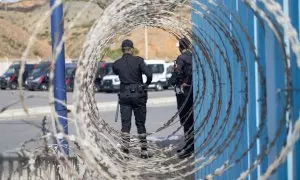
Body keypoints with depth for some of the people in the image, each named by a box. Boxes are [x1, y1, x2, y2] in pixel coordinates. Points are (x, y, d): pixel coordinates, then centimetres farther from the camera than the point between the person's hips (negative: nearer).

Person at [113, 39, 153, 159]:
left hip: (124, 95, 1)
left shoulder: (117, 63, -1)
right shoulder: (138, 61, -9)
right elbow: (149, 75, -17)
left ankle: (125, 147, -10)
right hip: (138, 94, -1)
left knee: (125, 123, 4)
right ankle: (144, 150, 15)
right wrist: (146, 84, 1)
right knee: (140, 123, 10)